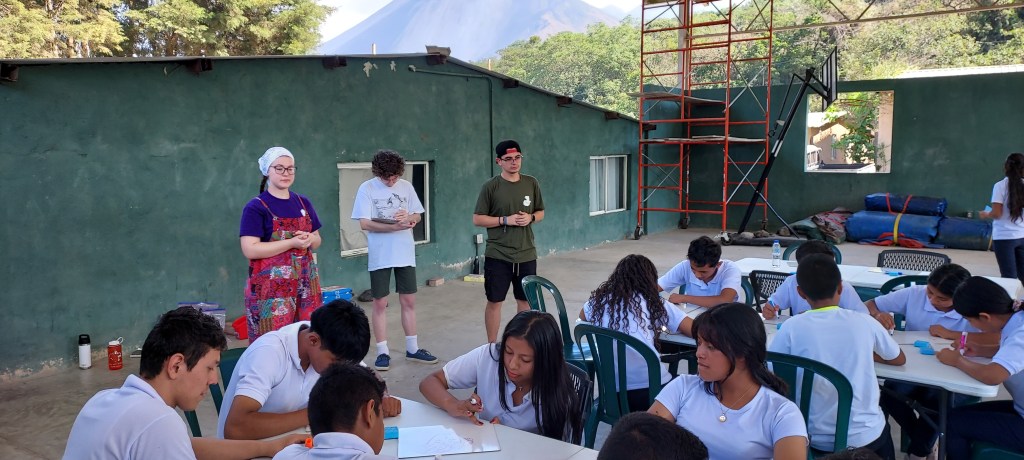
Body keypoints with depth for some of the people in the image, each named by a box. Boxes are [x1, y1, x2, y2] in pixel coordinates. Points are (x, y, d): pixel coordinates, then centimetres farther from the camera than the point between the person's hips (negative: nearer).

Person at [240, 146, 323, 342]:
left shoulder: (303, 203, 11)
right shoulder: (256, 207, -7)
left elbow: (317, 240, 19)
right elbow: (250, 250, -16)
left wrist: (309, 240, -6)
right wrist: (292, 242, -19)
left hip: (305, 283, 6)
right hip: (271, 287, -5)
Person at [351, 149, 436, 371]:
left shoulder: (406, 186, 3)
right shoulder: (367, 189, -7)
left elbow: (418, 215, 8)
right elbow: (364, 224, -13)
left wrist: (408, 216, -16)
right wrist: (397, 226, -21)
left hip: (405, 254, 3)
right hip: (380, 256, -3)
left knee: (409, 301, 9)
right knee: (380, 303, 4)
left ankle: (412, 349, 20)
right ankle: (383, 352, 13)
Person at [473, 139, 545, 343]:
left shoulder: (531, 183, 3)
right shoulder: (490, 186, -7)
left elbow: (540, 212, 13)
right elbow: (477, 219, -6)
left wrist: (530, 218, -9)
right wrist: (506, 220, -17)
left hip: (526, 255, 3)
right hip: (497, 255, -3)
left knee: (525, 300, 13)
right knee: (494, 301, 6)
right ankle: (492, 346, 19)